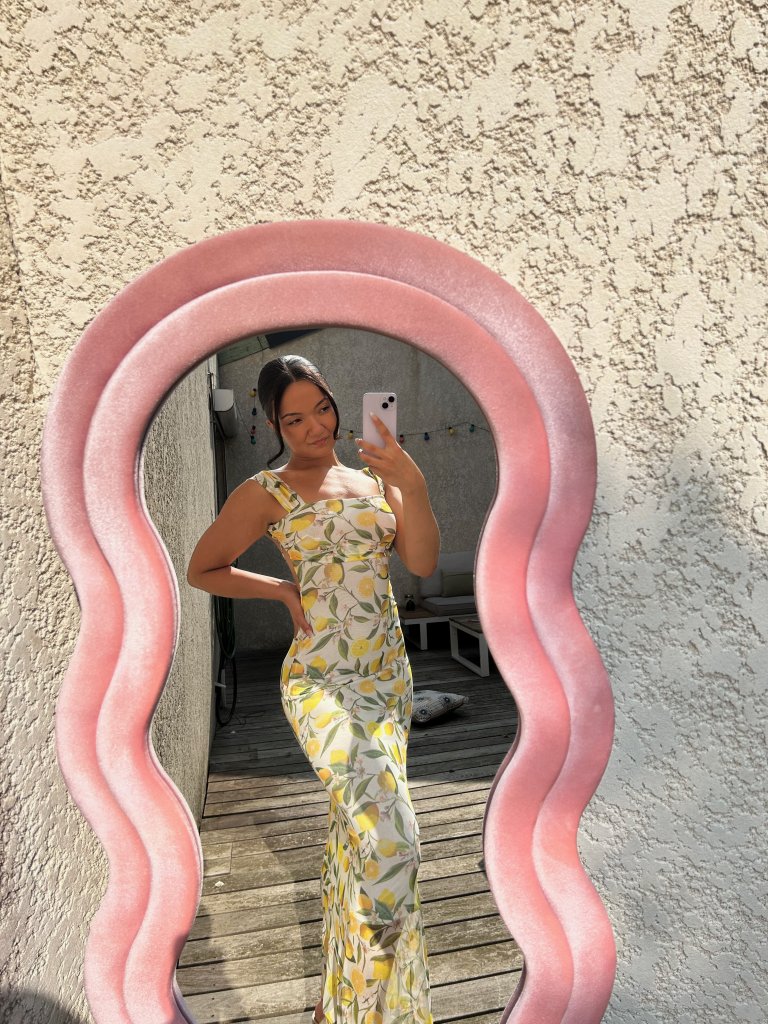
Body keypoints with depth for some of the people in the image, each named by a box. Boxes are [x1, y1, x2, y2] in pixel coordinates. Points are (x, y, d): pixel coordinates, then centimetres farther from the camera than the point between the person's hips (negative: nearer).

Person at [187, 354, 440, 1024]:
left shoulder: (374, 477, 10)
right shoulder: (267, 492, -2)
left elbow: (424, 563, -1)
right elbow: (202, 569, 7)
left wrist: (414, 486, -15)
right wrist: (283, 589, -2)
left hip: (389, 677, 5)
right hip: (320, 680, -5)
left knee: (356, 835, 16)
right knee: (384, 828, -25)